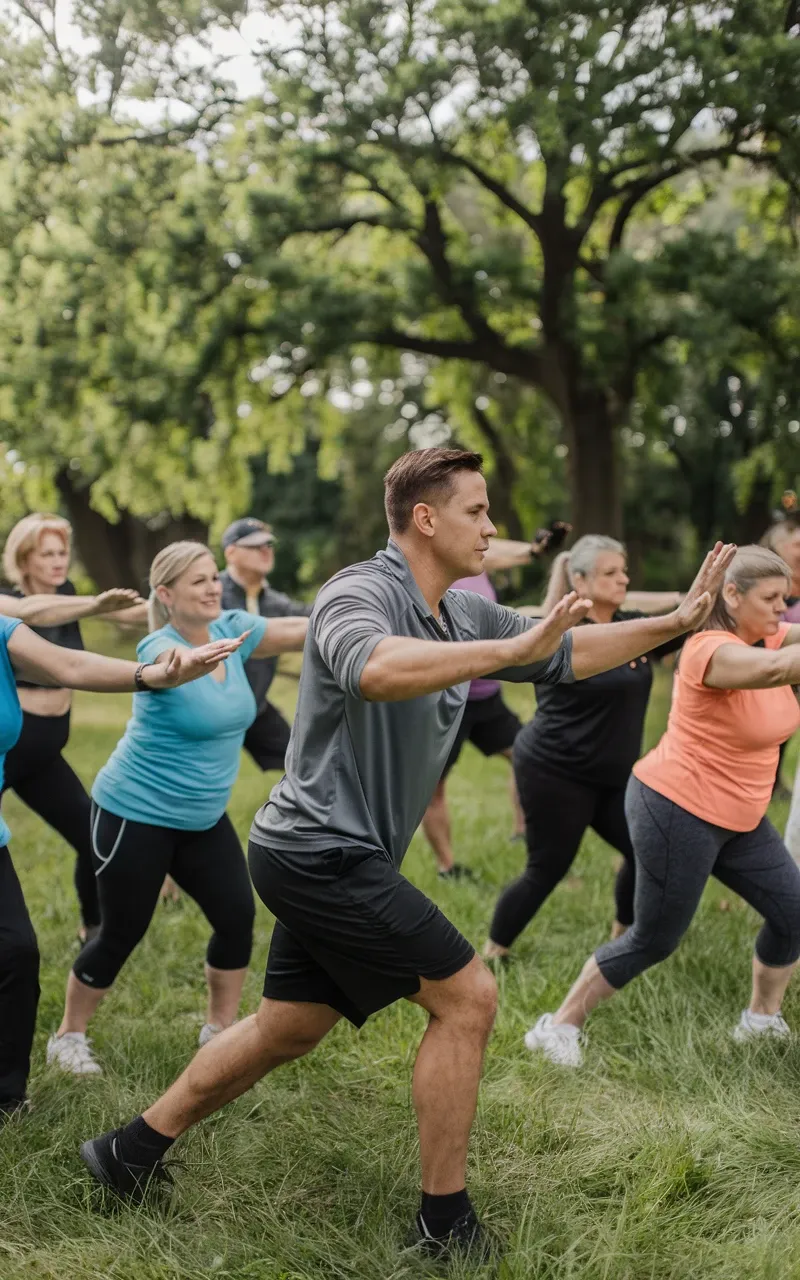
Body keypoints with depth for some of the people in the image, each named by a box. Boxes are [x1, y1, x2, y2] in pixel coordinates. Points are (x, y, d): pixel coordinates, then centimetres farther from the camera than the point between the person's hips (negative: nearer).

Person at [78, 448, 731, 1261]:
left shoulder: (463, 616, 9)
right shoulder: (358, 595, -18)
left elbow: (570, 654, 19)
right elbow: (374, 668, -43)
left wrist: (675, 621, 13)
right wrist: (513, 649, -45)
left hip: (327, 859, 10)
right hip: (322, 852, -10)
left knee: (290, 1027, 18)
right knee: (465, 997, -7)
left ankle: (133, 1152, 30)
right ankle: (445, 1224, 5)